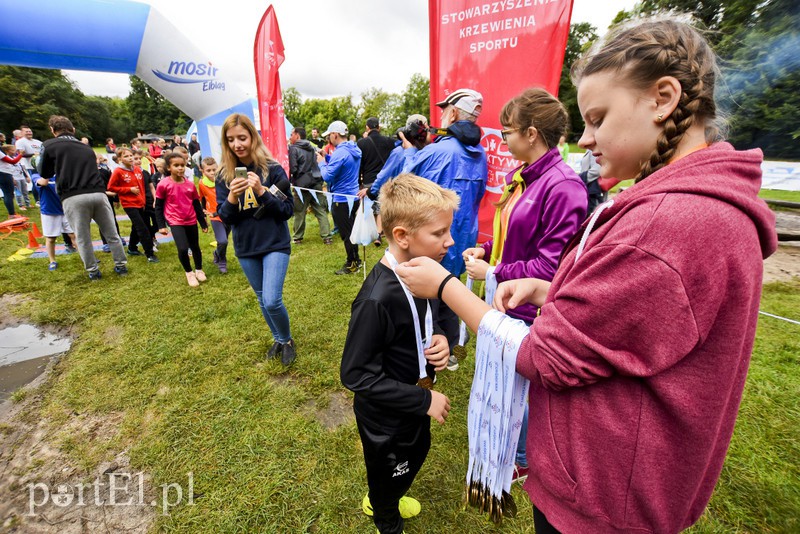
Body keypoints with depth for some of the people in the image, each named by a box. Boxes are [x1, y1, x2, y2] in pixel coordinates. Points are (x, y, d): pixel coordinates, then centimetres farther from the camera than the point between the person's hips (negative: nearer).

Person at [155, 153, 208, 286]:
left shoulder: (190, 184, -1)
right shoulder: (163, 185, -10)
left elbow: (197, 205, 7)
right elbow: (159, 207, -3)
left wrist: (203, 223, 11)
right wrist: (161, 225, -7)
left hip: (191, 221, 4)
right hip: (175, 222, -3)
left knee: (195, 247, 14)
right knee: (183, 249, -16)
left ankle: (199, 270, 36)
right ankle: (189, 272, 9)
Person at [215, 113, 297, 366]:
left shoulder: (273, 169, -9)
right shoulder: (224, 175, 0)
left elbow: (288, 210, -10)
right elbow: (224, 217, -3)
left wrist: (261, 191, -24)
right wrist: (232, 196, -22)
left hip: (275, 243, -4)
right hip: (246, 247, 4)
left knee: (272, 301, -12)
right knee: (262, 300, 15)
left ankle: (288, 340, 17)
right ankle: (278, 340, 38)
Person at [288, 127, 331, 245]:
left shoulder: (293, 148, -6)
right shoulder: (312, 147, 13)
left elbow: (292, 169, -12)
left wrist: (289, 180, 3)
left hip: (301, 185, -5)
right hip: (316, 183, 5)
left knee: (299, 213, 6)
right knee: (321, 211, 4)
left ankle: (297, 237, 16)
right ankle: (327, 236, 1)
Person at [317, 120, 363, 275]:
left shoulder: (340, 152, -21)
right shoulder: (354, 149, 7)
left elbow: (327, 176, -21)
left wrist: (321, 162, -5)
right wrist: (327, 158, 10)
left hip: (341, 199, -9)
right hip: (353, 196, 9)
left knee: (345, 232, 2)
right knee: (350, 230, 19)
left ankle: (352, 264, 13)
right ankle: (355, 259, 30)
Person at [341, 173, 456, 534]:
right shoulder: (376, 299, -36)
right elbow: (356, 374, -28)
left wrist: (437, 340, -15)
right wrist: (424, 400, -24)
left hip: (415, 400, 8)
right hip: (386, 417, -7)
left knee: (417, 454, 32)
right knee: (389, 473, 23)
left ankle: (380, 500, 65)